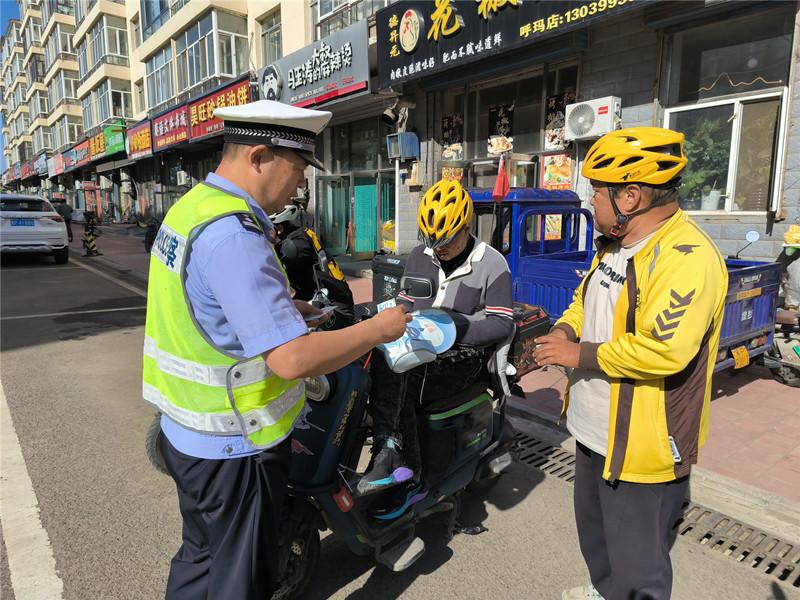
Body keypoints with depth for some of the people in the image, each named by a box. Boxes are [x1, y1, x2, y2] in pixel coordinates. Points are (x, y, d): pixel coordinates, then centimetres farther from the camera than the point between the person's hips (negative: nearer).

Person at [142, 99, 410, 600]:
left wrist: (284, 308, 9)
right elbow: (293, 359, -33)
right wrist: (378, 329, -19)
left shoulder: (192, 206, 4)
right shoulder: (233, 235, -28)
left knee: (201, 555, 28)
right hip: (234, 448, -9)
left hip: (188, 431, 9)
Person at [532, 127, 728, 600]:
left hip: (642, 443, -10)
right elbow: (588, 300, 19)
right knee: (594, 530, 29)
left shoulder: (685, 257, -25)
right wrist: (564, 331, -2)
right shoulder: (615, 245, 7)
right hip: (597, 430, 10)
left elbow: (664, 350, -34)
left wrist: (581, 354, -23)